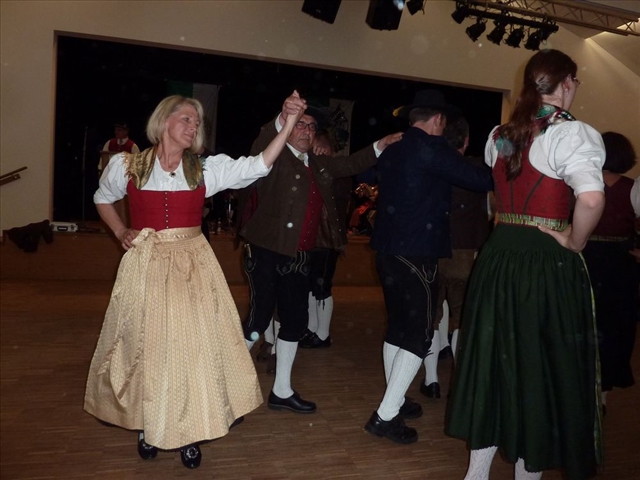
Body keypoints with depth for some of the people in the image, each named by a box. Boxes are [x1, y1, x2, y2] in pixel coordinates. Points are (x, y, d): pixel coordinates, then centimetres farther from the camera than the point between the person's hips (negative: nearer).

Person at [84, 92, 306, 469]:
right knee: (146, 343, 6)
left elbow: (258, 166, -9)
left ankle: (189, 432, 14)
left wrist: (289, 124, -19)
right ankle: (147, 425, 26)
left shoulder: (207, 168, 1)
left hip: (193, 264, 1)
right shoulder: (127, 165, 1)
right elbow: (103, 199, 19)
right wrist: (120, 232, 4)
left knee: (194, 342, -1)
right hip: (146, 264, 0)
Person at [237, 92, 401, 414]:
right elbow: (258, 148, -29)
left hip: (299, 256, 8)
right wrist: (283, 119, -46)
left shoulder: (317, 164, 14)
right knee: (258, 319, -6)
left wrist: (382, 145, 15)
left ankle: (282, 392, 29)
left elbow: (349, 165, 24)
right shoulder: (276, 158, -8)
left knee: (296, 321, 12)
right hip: (266, 253, -8)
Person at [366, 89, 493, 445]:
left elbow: (372, 175, 31)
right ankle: (385, 416, -1)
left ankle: (396, 401, 29)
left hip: (387, 249, 9)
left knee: (397, 326, 18)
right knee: (418, 335, -1)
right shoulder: (431, 147, -12)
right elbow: (478, 180, -11)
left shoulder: (392, 149, 12)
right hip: (416, 253, -9)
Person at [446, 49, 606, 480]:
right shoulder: (573, 133, -13)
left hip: (499, 255, 6)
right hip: (548, 261, -6)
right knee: (541, 366, 8)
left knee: (496, 358, 16)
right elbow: (591, 198, -27)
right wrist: (573, 242, -13)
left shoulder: (499, 135, 9)